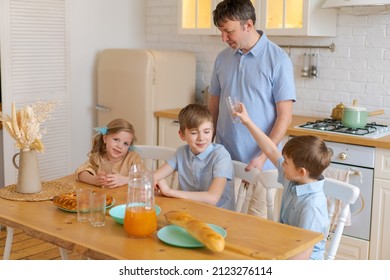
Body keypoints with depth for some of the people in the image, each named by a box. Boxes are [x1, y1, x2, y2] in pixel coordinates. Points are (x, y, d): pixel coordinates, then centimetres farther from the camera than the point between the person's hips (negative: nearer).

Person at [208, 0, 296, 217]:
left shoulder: (278, 60, -8)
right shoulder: (222, 58, 6)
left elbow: (285, 116, -10)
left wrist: (262, 157, -16)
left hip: (259, 163, -4)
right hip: (224, 160, 4)